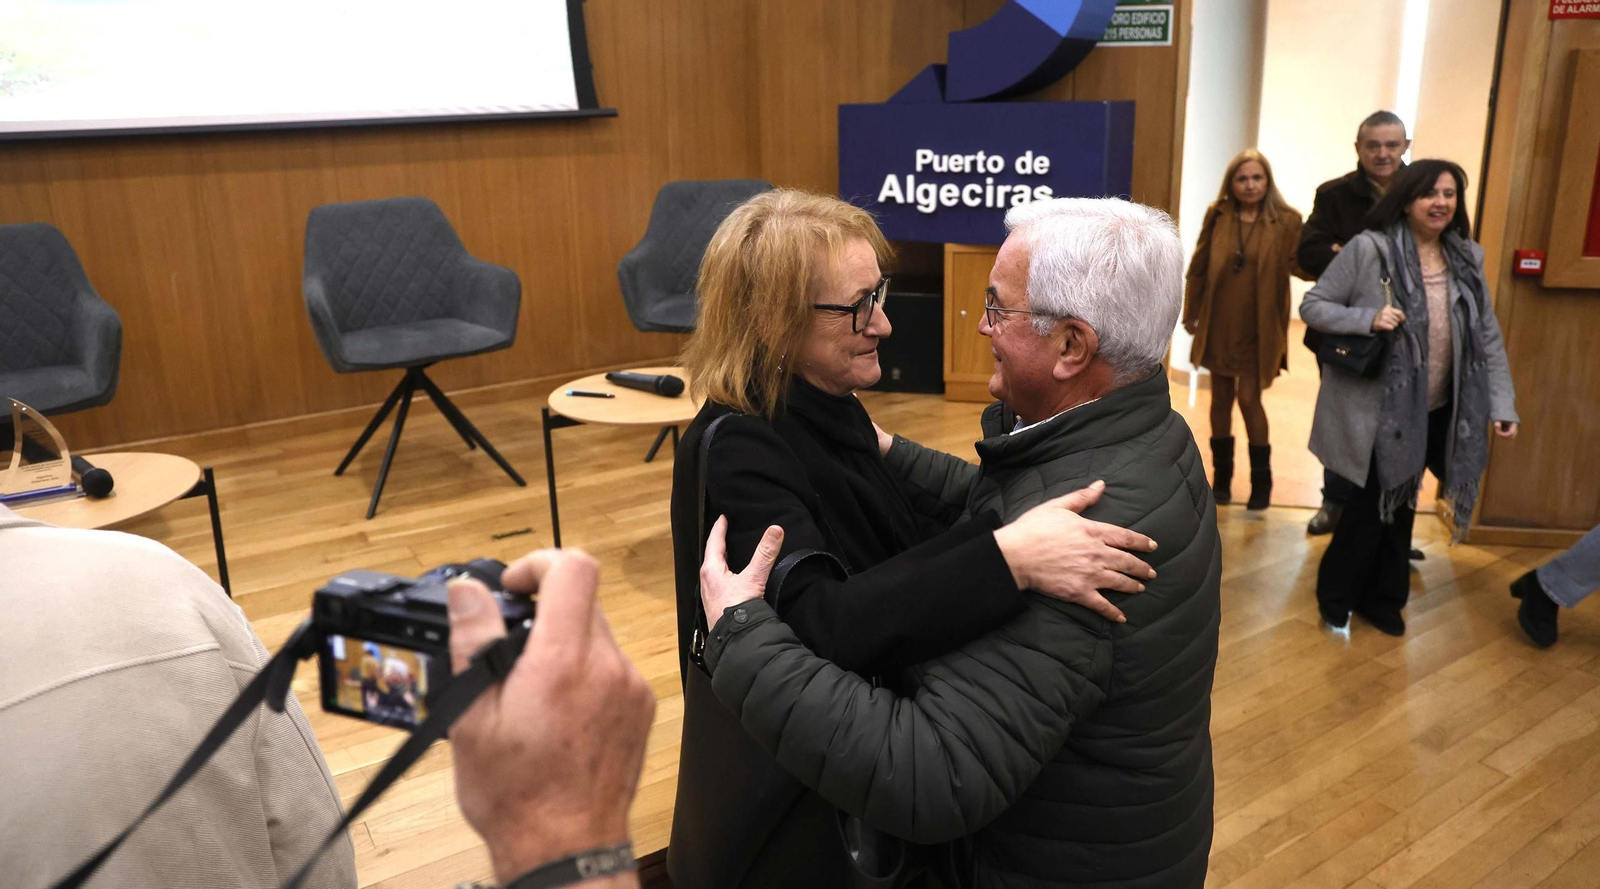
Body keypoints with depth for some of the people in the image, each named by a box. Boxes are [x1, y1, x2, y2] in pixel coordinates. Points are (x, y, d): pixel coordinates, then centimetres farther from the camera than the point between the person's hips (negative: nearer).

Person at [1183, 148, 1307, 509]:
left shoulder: (1287, 220, -6)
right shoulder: (1217, 215, 0)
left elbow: (1300, 265, -15)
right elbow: (1199, 267, 6)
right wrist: (1190, 313, 8)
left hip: (1259, 327, -3)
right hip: (1219, 323, 3)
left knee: (1249, 399, -3)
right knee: (1221, 398, 11)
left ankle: (1261, 480, 14)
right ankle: (1221, 476, 25)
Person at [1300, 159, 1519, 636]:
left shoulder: (1467, 259, 4)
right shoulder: (1368, 248, -12)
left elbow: (1488, 338, 8)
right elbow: (1312, 306, -9)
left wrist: (1502, 404, 2)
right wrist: (1368, 319, -25)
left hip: (1434, 411, 5)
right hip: (1375, 406, -5)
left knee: (1401, 502, 14)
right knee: (1374, 502, 3)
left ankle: (1382, 597, 32)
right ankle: (1335, 594, 25)